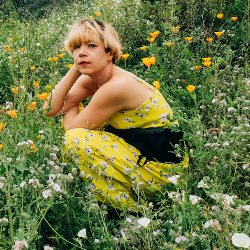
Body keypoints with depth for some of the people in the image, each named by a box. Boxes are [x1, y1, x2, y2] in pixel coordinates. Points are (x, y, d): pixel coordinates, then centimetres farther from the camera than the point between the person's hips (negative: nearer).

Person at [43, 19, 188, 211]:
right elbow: (49, 109, -3)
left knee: (76, 140, -20)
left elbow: (72, 128, -16)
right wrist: (75, 70, -8)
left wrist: (71, 104, 3)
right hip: (139, 150, 9)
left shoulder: (117, 87, -26)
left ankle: (130, 207, -3)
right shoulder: (92, 80, 1)